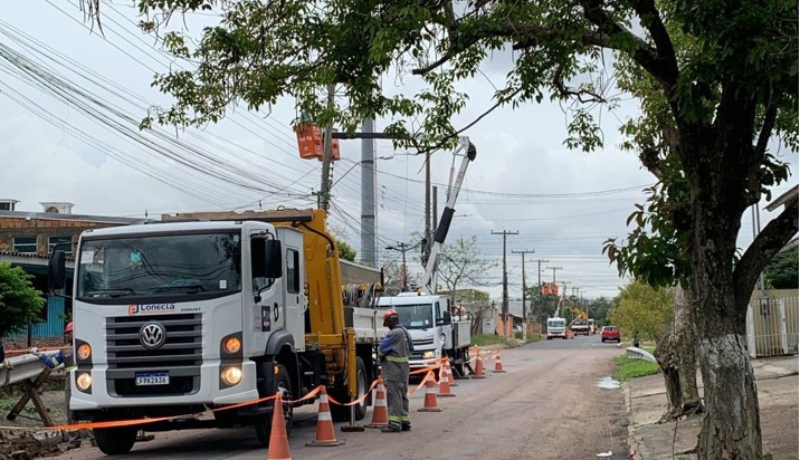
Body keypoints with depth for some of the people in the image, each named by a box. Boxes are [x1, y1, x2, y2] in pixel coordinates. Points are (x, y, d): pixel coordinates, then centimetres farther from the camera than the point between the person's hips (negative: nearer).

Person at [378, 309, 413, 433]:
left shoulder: (394, 334, -18)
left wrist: (380, 351, 5)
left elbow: (382, 349, -16)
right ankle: (404, 421, 18)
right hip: (403, 367, 9)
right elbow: (411, 348, 20)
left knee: (394, 396, -7)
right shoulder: (405, 332, 11)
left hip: (393, 369, -9)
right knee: (403, 395, 14)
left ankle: (394, 423, -8)